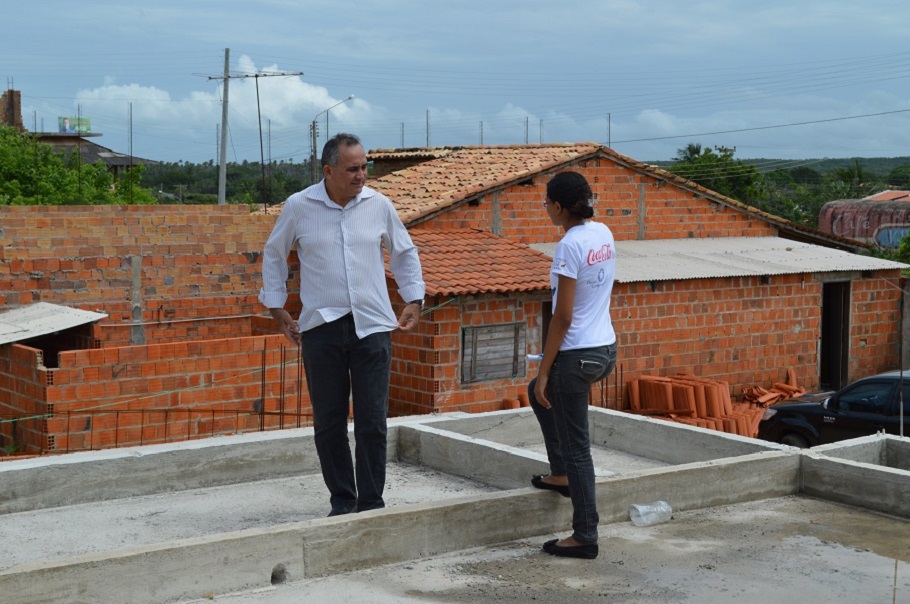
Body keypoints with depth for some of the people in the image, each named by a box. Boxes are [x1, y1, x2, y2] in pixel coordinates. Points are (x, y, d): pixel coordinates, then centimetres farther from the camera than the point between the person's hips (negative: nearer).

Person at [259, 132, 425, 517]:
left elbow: (405, 253, 18)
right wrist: (277, 308, 9)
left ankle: (371, 503, 9)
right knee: (329, 423, 6)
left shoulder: (379, 205, 2)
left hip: (373, 326, 0)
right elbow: (274, 255, 12)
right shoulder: (299, 207, -2)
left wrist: (414, 300, 11)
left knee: (372, 422, -1)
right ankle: (342, 502, 19)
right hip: (321, 327, 0)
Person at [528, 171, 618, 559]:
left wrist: (545, 370, -13)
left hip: (577, 353, -9)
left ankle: (585, 537, 10)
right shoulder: (603, 235, 5)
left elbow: (563, 317, -20)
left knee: (576, 446, 2)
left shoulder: (569, 246, -20)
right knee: (538, 394, 33)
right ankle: (561, 475, 37)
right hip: (606, 348, 9)